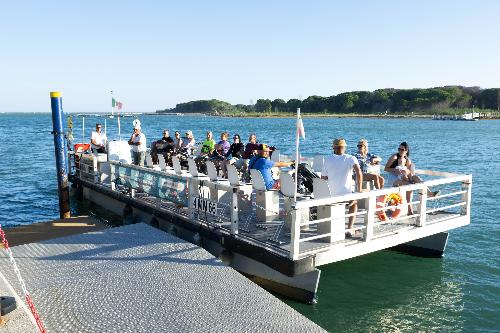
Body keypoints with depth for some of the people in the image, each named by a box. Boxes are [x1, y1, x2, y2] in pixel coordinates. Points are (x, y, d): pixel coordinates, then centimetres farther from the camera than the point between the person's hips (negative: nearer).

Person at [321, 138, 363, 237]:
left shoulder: (328, 159, 2)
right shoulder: (351, 158, -4)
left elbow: (323, 178, 7)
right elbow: (359, 173, -20)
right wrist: (359, 190, -12)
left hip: (331, 196, 2)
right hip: (347, 196, -2)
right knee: (354, 203, 34)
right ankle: (350, 229, 22)